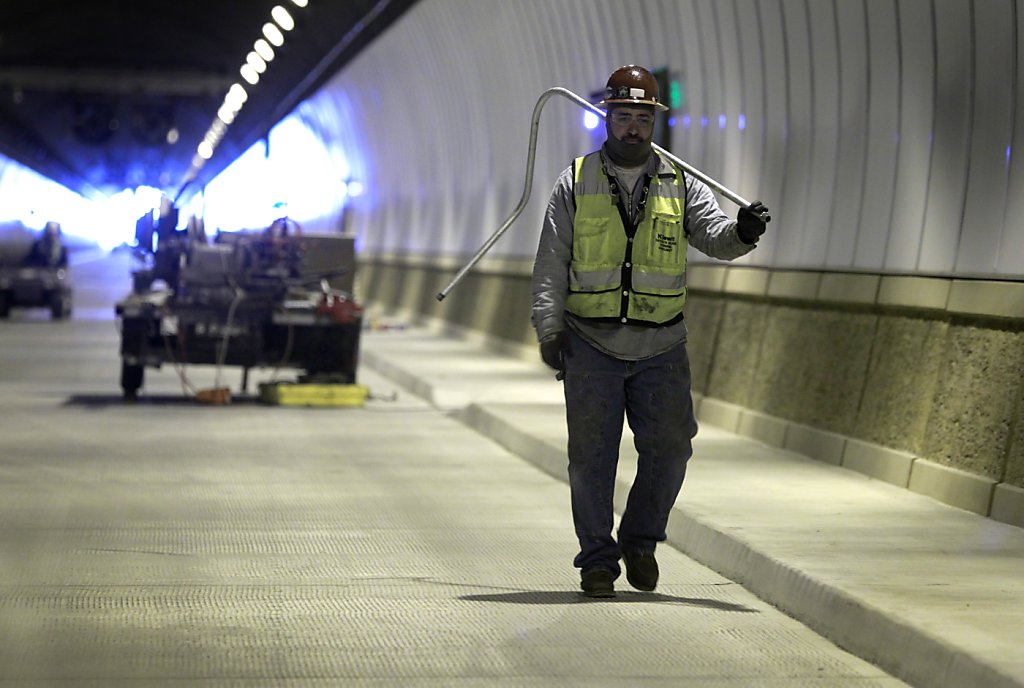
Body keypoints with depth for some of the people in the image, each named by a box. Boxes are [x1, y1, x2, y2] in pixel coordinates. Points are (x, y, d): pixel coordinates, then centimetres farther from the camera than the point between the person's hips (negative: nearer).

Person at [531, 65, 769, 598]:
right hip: (591, 344, -1)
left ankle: (640, 539, 18)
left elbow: (714, 235, -5)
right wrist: (549, 328, -7)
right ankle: (598, 560, 13)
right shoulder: (576, 183, 5)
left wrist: (741, 232, -28)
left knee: (669, 446, -4)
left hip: (660, 348, 1)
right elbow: (551, 264, 3)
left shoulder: (680, 186, 9)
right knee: (592, 456, 0)